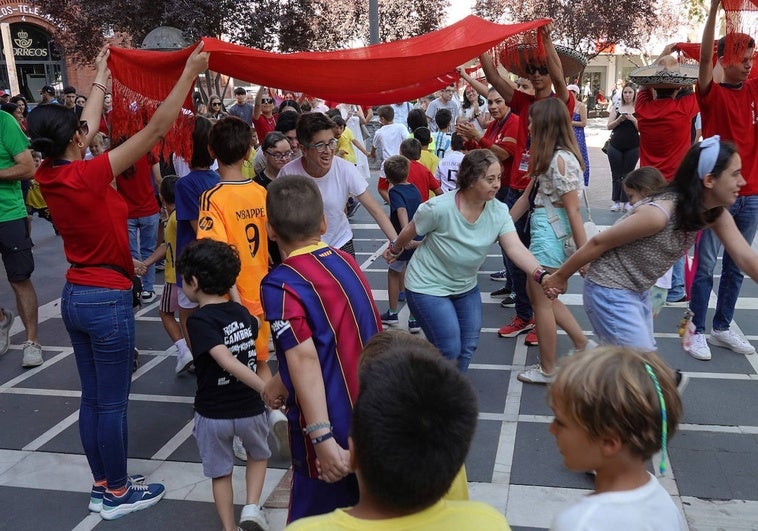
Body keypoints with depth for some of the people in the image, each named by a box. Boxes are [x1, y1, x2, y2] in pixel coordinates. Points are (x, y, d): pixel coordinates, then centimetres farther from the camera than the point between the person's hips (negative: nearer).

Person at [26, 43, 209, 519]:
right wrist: (189, 73, -17)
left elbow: (87, 126, 17)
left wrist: (101, 80, 29)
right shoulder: (87, 175, -21)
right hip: (107, 301, -8)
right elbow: (156, 130, -22)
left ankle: (101, 486, 30)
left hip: (75, 297, 8)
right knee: (112, 403, 5)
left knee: (92, 399, 17)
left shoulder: (49, 176, 0)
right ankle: (117, 494, 19)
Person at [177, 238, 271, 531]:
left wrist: (266, 389, -30)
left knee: (220, 473, 19)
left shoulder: (199, 321, -19)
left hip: (212, 415, -3)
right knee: (258, 455, 29)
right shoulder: (244, 313, -2)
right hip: (250, 408, 4)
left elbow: (228, 362, -30)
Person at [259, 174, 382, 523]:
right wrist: (283, 382, 25)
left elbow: (305, 358, -26)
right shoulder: (345, 262, 6)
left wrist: (322, 438, -28)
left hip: (334, 426, -7)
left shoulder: (281, 284, -16)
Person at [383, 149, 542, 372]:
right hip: (428, 287, -5)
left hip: (465, 287, 6)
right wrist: (395, 249, 9)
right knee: (449, 350, -7)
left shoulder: (499, 212, -15)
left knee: (469, 347, 12)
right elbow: (411, 230, -9)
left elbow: (516, 249, -25)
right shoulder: (439, 208, -28)